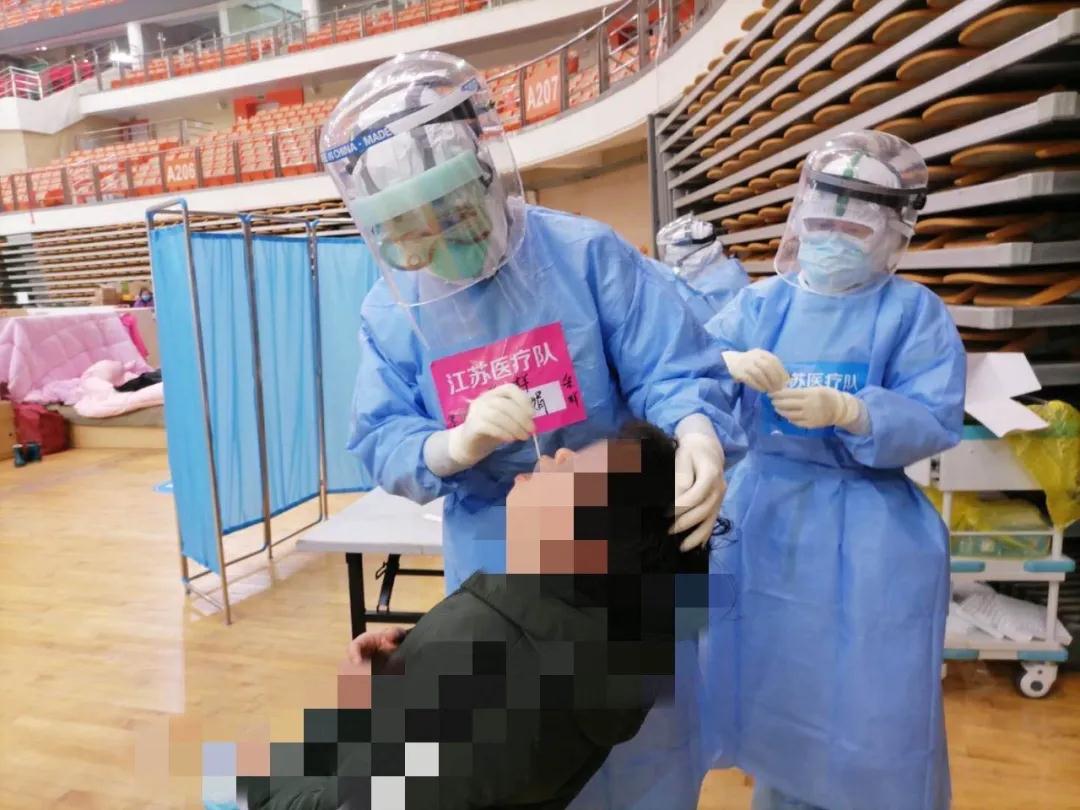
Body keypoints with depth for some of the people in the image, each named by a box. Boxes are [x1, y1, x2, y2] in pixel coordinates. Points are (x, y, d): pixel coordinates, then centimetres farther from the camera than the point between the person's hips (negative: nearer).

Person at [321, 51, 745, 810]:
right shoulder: (391, 309, -5)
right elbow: (380, 444, -6)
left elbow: (675, 368, -14)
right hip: (494, 564, 2)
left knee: (647, 738, 20)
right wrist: (456, 444, -28)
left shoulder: (585, 252, -13)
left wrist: (699, 438, -36)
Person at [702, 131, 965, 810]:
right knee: (771, 681, 17)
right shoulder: (761, 303, 4)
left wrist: (844, 411, -27)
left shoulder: (914, 311, -4)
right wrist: (730, 366, -27)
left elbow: (936, 420, -13)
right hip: (765, 512, 4)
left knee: (868, 702, 6)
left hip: (869, 530, -3)